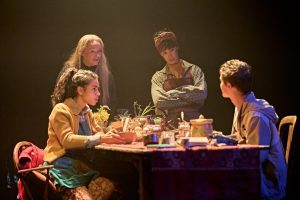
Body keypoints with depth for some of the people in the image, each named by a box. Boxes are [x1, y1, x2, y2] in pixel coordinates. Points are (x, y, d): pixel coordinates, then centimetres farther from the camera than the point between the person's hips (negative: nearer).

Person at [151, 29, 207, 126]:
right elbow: (159, 102, -6)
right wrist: (189, 99, -5)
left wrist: (176, 92, -3)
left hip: (194, 122, 0)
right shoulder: (158, 77, 10)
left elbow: (202, 94, -5)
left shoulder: (193, 70, 9)